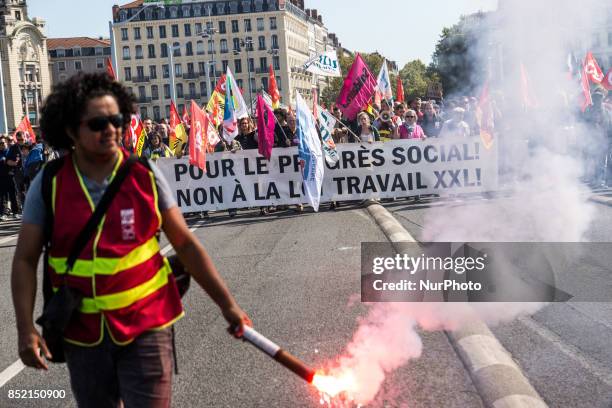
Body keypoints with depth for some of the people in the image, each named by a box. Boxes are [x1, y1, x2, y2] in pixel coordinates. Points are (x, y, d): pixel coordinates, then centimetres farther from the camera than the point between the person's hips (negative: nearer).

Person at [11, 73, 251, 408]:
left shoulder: (145, 175, -6)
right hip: (83, 333, 2)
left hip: (145, 326, -1)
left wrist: (226, 303, -5)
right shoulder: (49, 184, -6)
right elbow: (25, 260, -2)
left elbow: (185, 244, -2)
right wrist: (25, 329, -11)